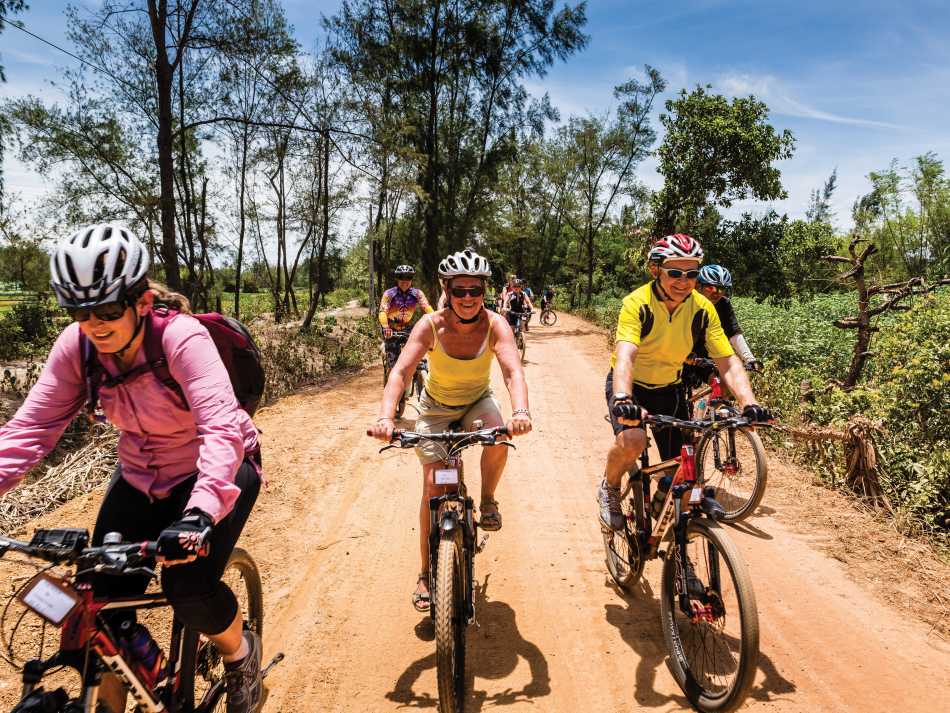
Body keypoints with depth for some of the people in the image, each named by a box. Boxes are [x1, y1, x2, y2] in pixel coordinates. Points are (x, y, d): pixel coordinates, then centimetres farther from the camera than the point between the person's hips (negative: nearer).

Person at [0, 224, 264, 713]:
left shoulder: (181, 337, -29)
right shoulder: (76, 346, -13)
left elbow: (222, 427, -40)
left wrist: (200, 512, -54)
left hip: (214, 471, -5)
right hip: (140, 479, 5)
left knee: (189, 589, -21)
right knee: (103, 603, -2)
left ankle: (240, 652, 13)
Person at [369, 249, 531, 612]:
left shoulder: (494, 325, -25)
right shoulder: (431, 325, -26)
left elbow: (513, 371, -39)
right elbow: (400, 371, -36)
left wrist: (520, 411, -59)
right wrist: (385, 417, -54)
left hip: (477, 401, 1)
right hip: (436, 405, 0)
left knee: (499, 440, -33)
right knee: (433, 486, -9)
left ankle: (487, 500, -2)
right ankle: (426, 573, 9)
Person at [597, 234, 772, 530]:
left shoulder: (703, 309, -15)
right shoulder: (637, 303, -26)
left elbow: (728, 362, -17)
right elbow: (624, 357, -40)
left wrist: (749, 403, -34)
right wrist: (622, 400, -57)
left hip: (669, 389, 4)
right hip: (630, 384, -4)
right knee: (632, 441, -32)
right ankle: (609, 489, -1)